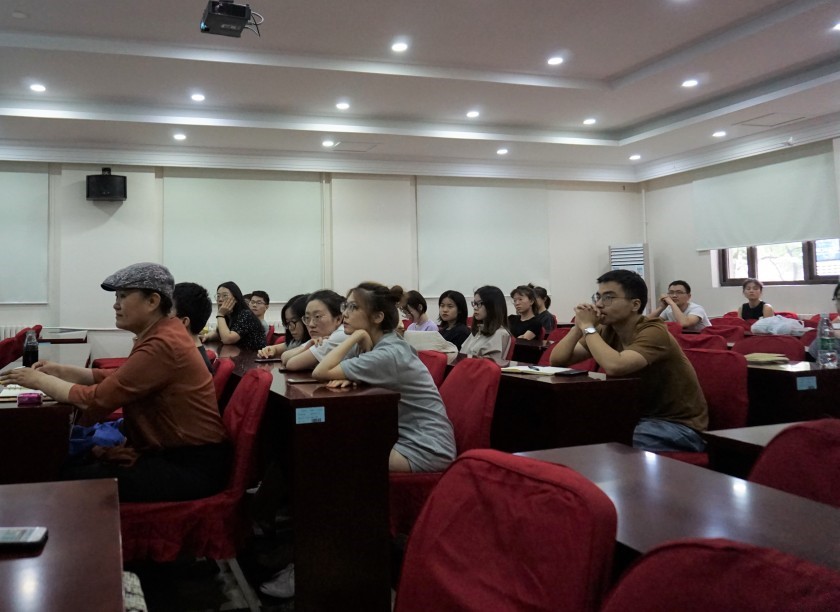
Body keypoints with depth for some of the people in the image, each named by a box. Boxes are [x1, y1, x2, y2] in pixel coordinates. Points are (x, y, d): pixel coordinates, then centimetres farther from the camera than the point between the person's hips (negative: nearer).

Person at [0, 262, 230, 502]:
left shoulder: (161, 345, -23)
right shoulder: (160, 334, 9)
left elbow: (96, 399, -20)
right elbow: (117, 379, 16)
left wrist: (39, 380, -6)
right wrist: (61, 370, 6)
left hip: (192, 466, -9)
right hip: (174, 452, 9)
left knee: (76, 479, -6)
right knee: (76, 464, 9)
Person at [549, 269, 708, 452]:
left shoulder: (653, 332, -22)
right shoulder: (607, 331, -1)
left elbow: (614, 367, -40)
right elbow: (557, 360, -3)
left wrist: (588, 327, -25)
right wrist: (579, 326, -18)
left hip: (678, 424, -6)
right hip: (637, 417, 7)